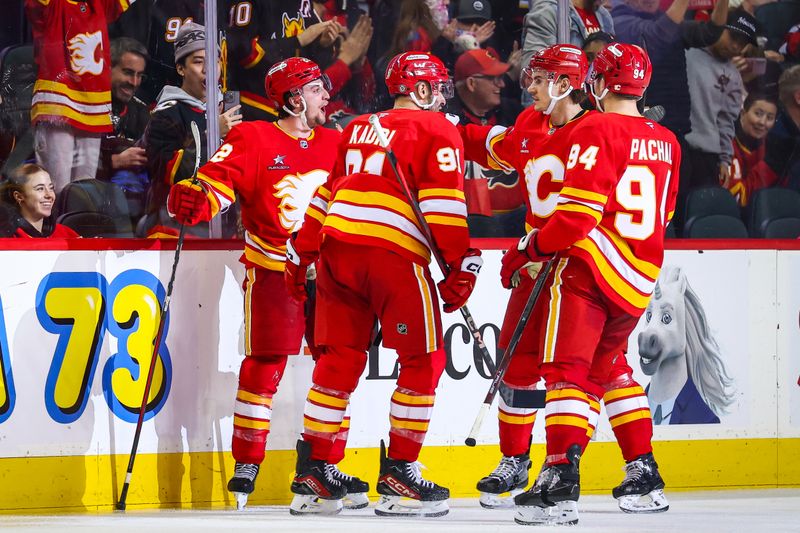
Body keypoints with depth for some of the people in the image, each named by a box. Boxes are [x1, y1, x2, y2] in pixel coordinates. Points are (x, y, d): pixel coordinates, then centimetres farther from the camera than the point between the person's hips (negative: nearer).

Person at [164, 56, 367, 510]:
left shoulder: (335, 144, 11)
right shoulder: (254, 140, -6)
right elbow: (219, 181, -16)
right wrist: (193, 198, -34)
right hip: (272, 266, -5)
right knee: (265, 364, -8)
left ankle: (326, 464, 14)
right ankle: (246, 465, 0)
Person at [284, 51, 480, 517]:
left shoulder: (358, 129, 23)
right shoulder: (437, 131, 4)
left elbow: (326, 194, 24)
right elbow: (443, 203, -6)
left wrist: (301, 254, 28)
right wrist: (462, 264, -6)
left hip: (337, 247, 7)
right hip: (394, 253, -7)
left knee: (340, 360, 13)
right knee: (424, 361, 3)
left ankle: (312, 471, 11)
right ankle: (398, 471, -1)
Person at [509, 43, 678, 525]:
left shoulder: (596, 131, -11)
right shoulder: (666, 142, 11)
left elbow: (578, 213, -17)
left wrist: (529, 250, -6)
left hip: (588, 268, -7)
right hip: (639, 277, 7)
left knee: (567, 370, -10)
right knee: (610, 367, 23)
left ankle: (562, 481, -24)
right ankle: (645, 478, 23)